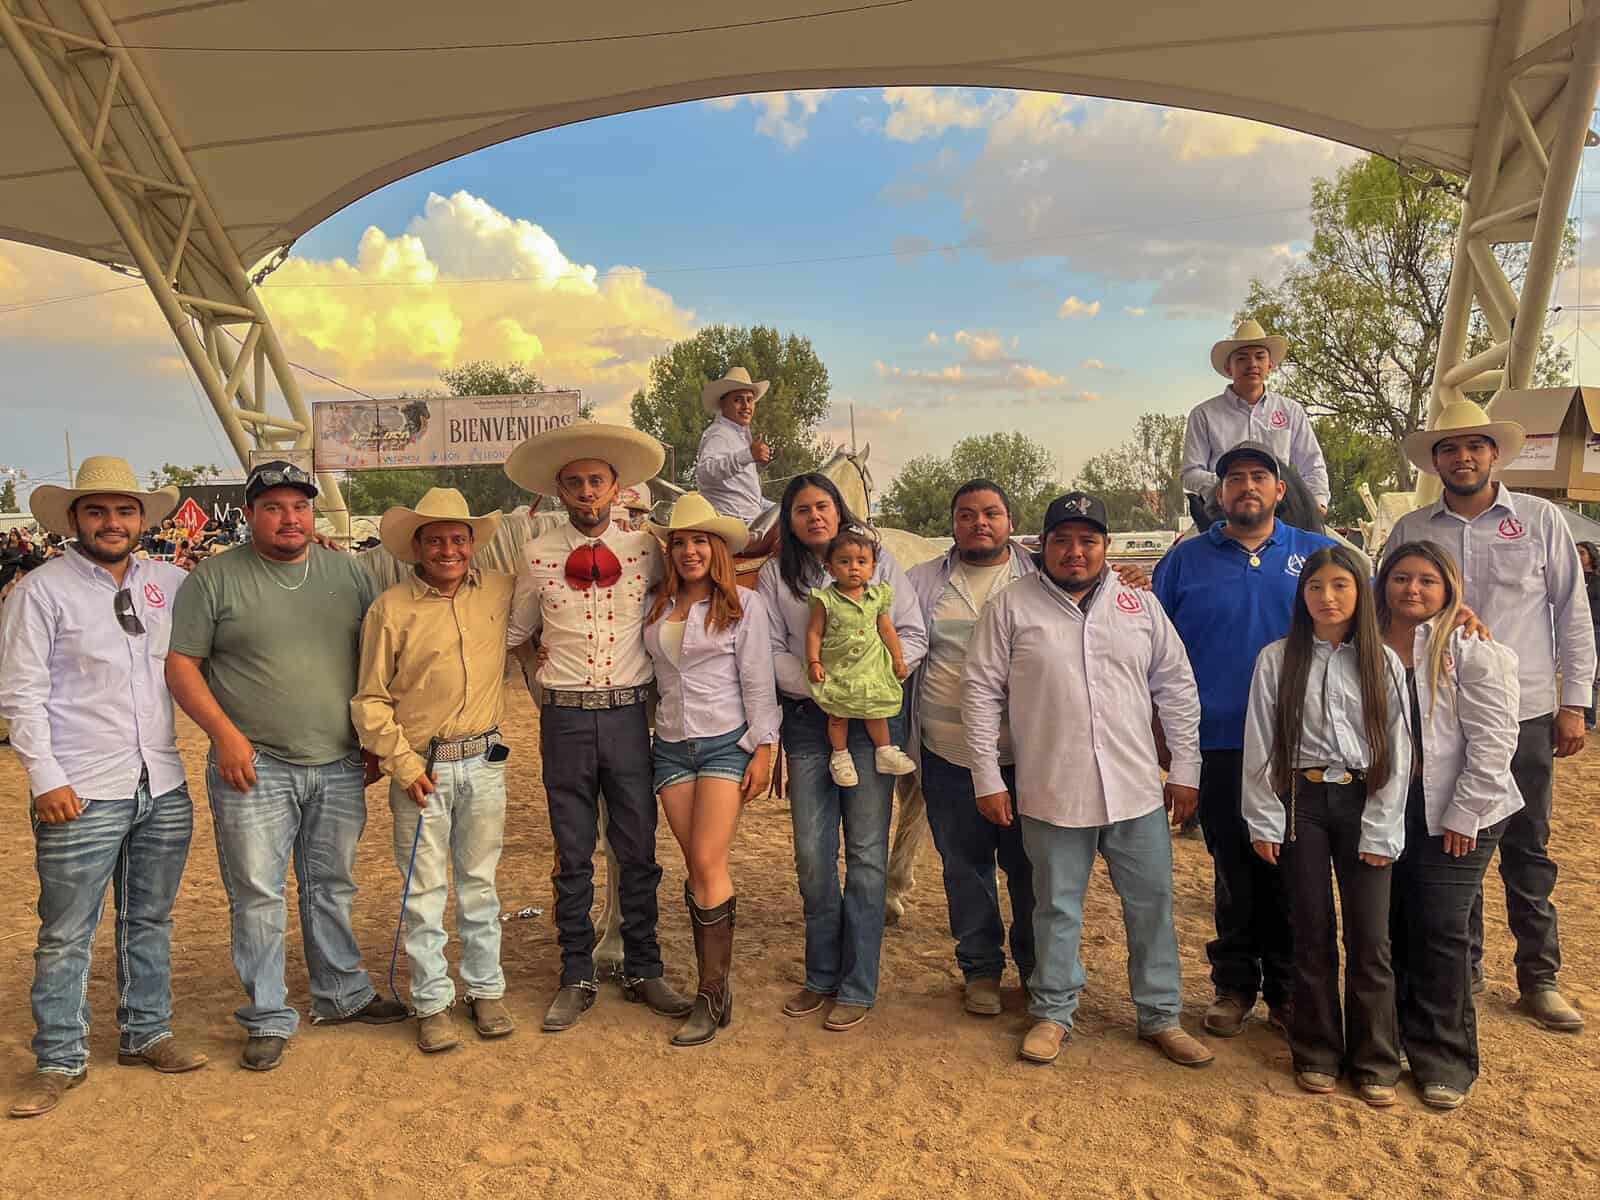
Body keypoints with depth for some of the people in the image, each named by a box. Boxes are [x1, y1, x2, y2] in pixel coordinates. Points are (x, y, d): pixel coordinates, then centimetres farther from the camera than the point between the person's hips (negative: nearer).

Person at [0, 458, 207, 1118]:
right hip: (81, 795, -4)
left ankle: (145, 1033, 31)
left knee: (150, 921, 16)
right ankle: (60, 1060, 18)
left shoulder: (169, 583, 8)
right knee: (66, 935, 3)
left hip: (163, 789, 5)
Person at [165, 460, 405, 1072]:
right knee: (257, 897, 4)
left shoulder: (347, 572, 7)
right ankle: (268, 1018, 18)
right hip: (254, 768, -3)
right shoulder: (214, 578, -3)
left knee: (332, 887, 16)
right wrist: (224, 733, -14)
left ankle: (341, 994, 32)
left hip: (339, 768, 3)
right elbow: (180, 664, -4)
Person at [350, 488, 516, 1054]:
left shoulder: (500, 591, 3)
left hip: (484, 759, 3)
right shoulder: (390, 608, -6)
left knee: (479, 881, 14)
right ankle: (432, 1003, 18)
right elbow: (370, 699, -3)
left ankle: (486, 990, 26)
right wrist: (402, 762, -9)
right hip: (421, 764, -3)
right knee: (425, 890, 5)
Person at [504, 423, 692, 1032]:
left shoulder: (646, 550, 2)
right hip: (565, 718, 0)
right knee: (573, 856, 9)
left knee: (638, 851, 8)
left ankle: (643, 970, 23)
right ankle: (577, 978, 22)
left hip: (628, 714, 0)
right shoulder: (537, 555, 2)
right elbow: (515, 632, 16)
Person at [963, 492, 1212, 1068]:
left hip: (1138, 790, 3)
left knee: (1152, 906, 12)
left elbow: (1177, 688, 9)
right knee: (1058, 908, 11)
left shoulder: (1140, 604, 5)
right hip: (1051, 793, -2)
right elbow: (981, 691, -1)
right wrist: (988, 778, -4)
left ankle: (1161, 1016, 29)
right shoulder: (1012, 606, -2)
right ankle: (1052, 1013, 29)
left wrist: (1185, 770, 6)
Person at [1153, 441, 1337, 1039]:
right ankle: (1234, 986, 23)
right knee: (1233, 873, 9)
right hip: (1219, 747, 0)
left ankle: (1288, 989, 23)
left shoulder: (1320, 554, 7)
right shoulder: (1186, 560, 5)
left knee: (1292, 874, 7)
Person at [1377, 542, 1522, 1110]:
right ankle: (1404, 1033, 26)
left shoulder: (1473, 651, -7)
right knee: (1397, 927, 9)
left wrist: (1464, 815, -12)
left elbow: (1492, 741, -10)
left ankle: (1445, 1059, 13)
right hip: (1387, 808, 4)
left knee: (1441, 931, -2)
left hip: (1455, 814, -4)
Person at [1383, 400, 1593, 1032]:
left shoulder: (1540, 519, 2)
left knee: (1527, 849, 7)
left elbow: (1573, 613, 4)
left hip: (1524, 713, -1)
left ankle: (1539, 976, 20)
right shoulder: (1410, 530, 4)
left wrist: (1574, 702, 0)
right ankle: (1461, 967, 24)